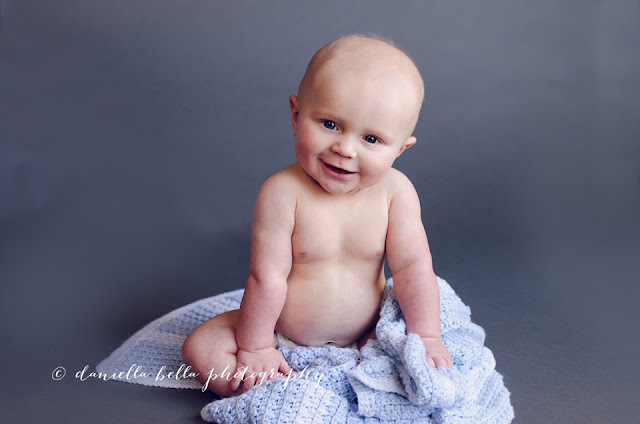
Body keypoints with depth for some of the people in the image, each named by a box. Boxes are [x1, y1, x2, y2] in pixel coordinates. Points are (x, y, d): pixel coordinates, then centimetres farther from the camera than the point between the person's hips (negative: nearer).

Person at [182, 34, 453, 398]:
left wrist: (426, 337, -15)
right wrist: (255, 347, -15)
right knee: (200, 348, -15)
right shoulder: (283, 193, -24)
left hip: (366, 337, 2)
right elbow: (267, 276, -21)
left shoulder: (395, 191, -17)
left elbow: (412, 266, -13)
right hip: (282, 337, -1)